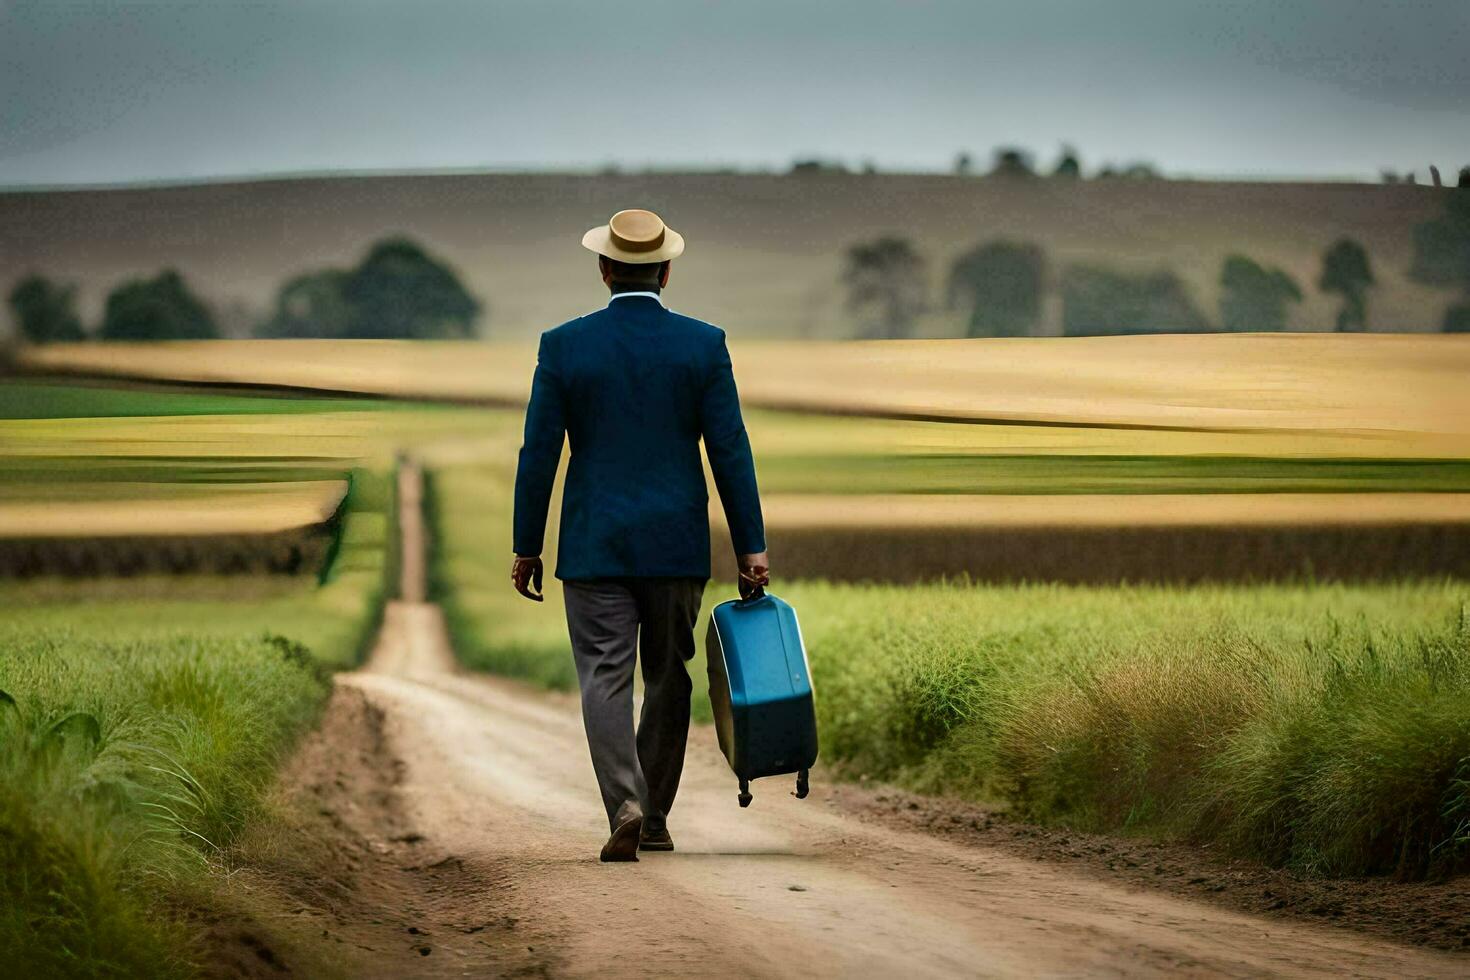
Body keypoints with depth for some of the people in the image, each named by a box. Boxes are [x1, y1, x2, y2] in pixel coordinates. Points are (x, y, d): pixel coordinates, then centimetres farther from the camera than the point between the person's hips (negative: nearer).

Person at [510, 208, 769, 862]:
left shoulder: (564, 346, -3)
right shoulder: (703, 344, -2)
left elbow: (538, 454, -3)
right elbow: (730, 451, -4)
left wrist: (526, 548, 5)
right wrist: (751, 548, 0)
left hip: (594, 545, -1)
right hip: (677, 543, 1)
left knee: (605, 680, -1)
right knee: (668, 680, 14)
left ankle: (625, 806, -21)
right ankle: (655, 819, 19)